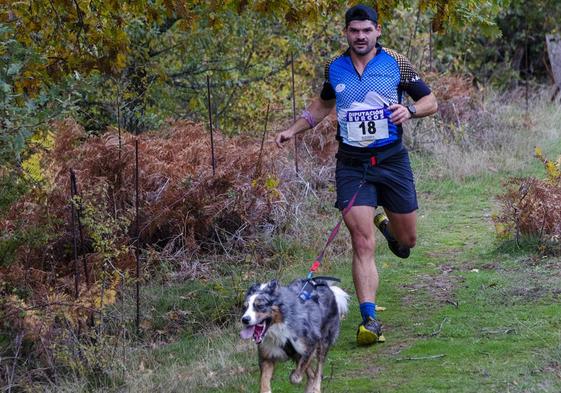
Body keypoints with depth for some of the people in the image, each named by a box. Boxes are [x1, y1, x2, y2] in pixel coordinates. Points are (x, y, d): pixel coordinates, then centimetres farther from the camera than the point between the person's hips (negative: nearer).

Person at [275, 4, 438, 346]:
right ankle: (370, 321, -13)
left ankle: (385, 223, 49)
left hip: (392, 160, 0)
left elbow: (431, 102, 3)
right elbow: (323, 104, 25)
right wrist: (294, 130, 16)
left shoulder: (396, 64, -2)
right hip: (352, 164, 0)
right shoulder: (335, 69, 6)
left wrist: (410, 110, -18)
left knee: (408, 239, 11)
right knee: (363, 244, -11)